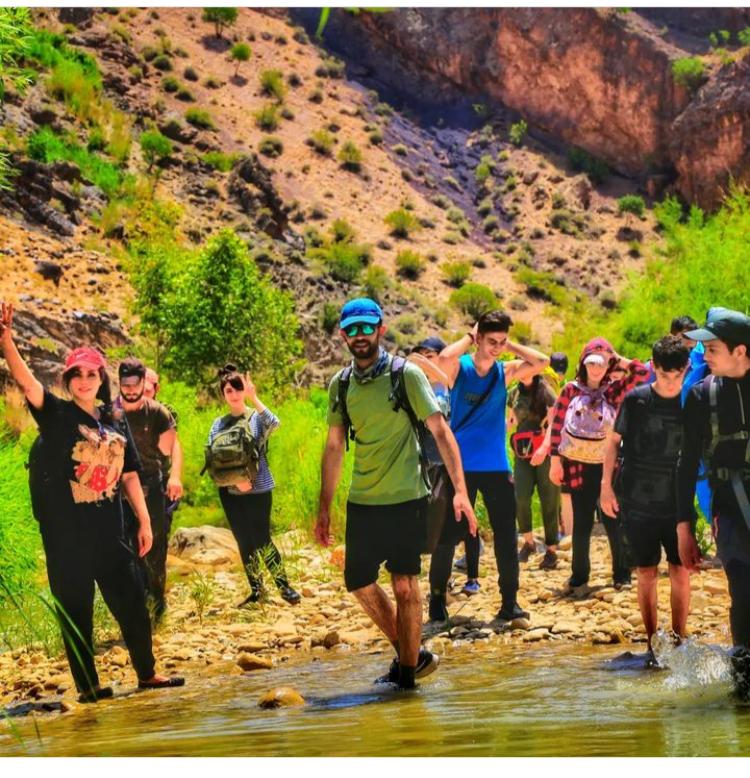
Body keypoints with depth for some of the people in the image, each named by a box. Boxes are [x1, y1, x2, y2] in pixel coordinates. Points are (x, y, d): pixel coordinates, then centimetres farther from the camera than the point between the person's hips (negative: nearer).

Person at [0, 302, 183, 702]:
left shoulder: (115, 421, 9)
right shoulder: (56, 414, -4)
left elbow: (129, 474, 14)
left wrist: (144, 520, 11)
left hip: (108, 531, 4)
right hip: (66, 533, -4)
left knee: (131, 600, 10)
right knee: (75, 608, 1)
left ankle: (147, 673, 25)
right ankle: (87, 685, 11)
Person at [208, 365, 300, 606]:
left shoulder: (257, 418, -1)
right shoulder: (218, 424, 5)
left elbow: (274, 423, -25)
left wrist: (254, 398, -28)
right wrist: (235, 479, -14)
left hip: (258, 489, -3)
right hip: (230, 492, 3)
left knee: (261, 540, -7)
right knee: (244, 543, 8)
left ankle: (283, 584, 5)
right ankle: (256, 590, 18)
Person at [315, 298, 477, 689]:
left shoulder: (406, 375, -7)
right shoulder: (339, 385, 5)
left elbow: (440, 431, -9)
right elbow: (334, 447, 12)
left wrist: (460, 490, -16)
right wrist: (324, 508, 11)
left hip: (405, 499, -5)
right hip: (361, 502, 5)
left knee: (404, 585, -3)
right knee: (359, 583, 8)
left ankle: (408, 673, 9)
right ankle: (410, 653, 26)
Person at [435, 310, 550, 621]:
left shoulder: (505, 372, 6)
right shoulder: (459, 368, -4)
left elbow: (542, 361, -5)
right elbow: (444, 357, -27)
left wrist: (509, 345, -3)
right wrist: (469, 337, -12)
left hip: (497, 467, 3)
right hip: (461, 466, -3)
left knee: (506, 537, 3)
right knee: (450, 534, 2)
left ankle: (509, 602, 10)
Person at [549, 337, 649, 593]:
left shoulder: (613, 390, 2)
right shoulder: (571, 390, 0)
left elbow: (643, 372, -7)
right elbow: (557, 426, 0)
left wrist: (617, 360, -3)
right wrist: (555, 461, -3)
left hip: (607, 466, 0)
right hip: (578, 467, 0)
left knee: (612, 520, 5)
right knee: (581, 523, 6)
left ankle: (621, 574, 16)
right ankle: (579, 577, 14)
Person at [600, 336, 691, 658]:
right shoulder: (635, 399, -5)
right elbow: (614, 440, 5)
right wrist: (606, 484, -1)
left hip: (677, 504, 1)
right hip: (637, 504, -1)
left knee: (680, 572, -1)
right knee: (647, 574, 4)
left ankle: (678, 642, 9)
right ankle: (653, 643, 12)